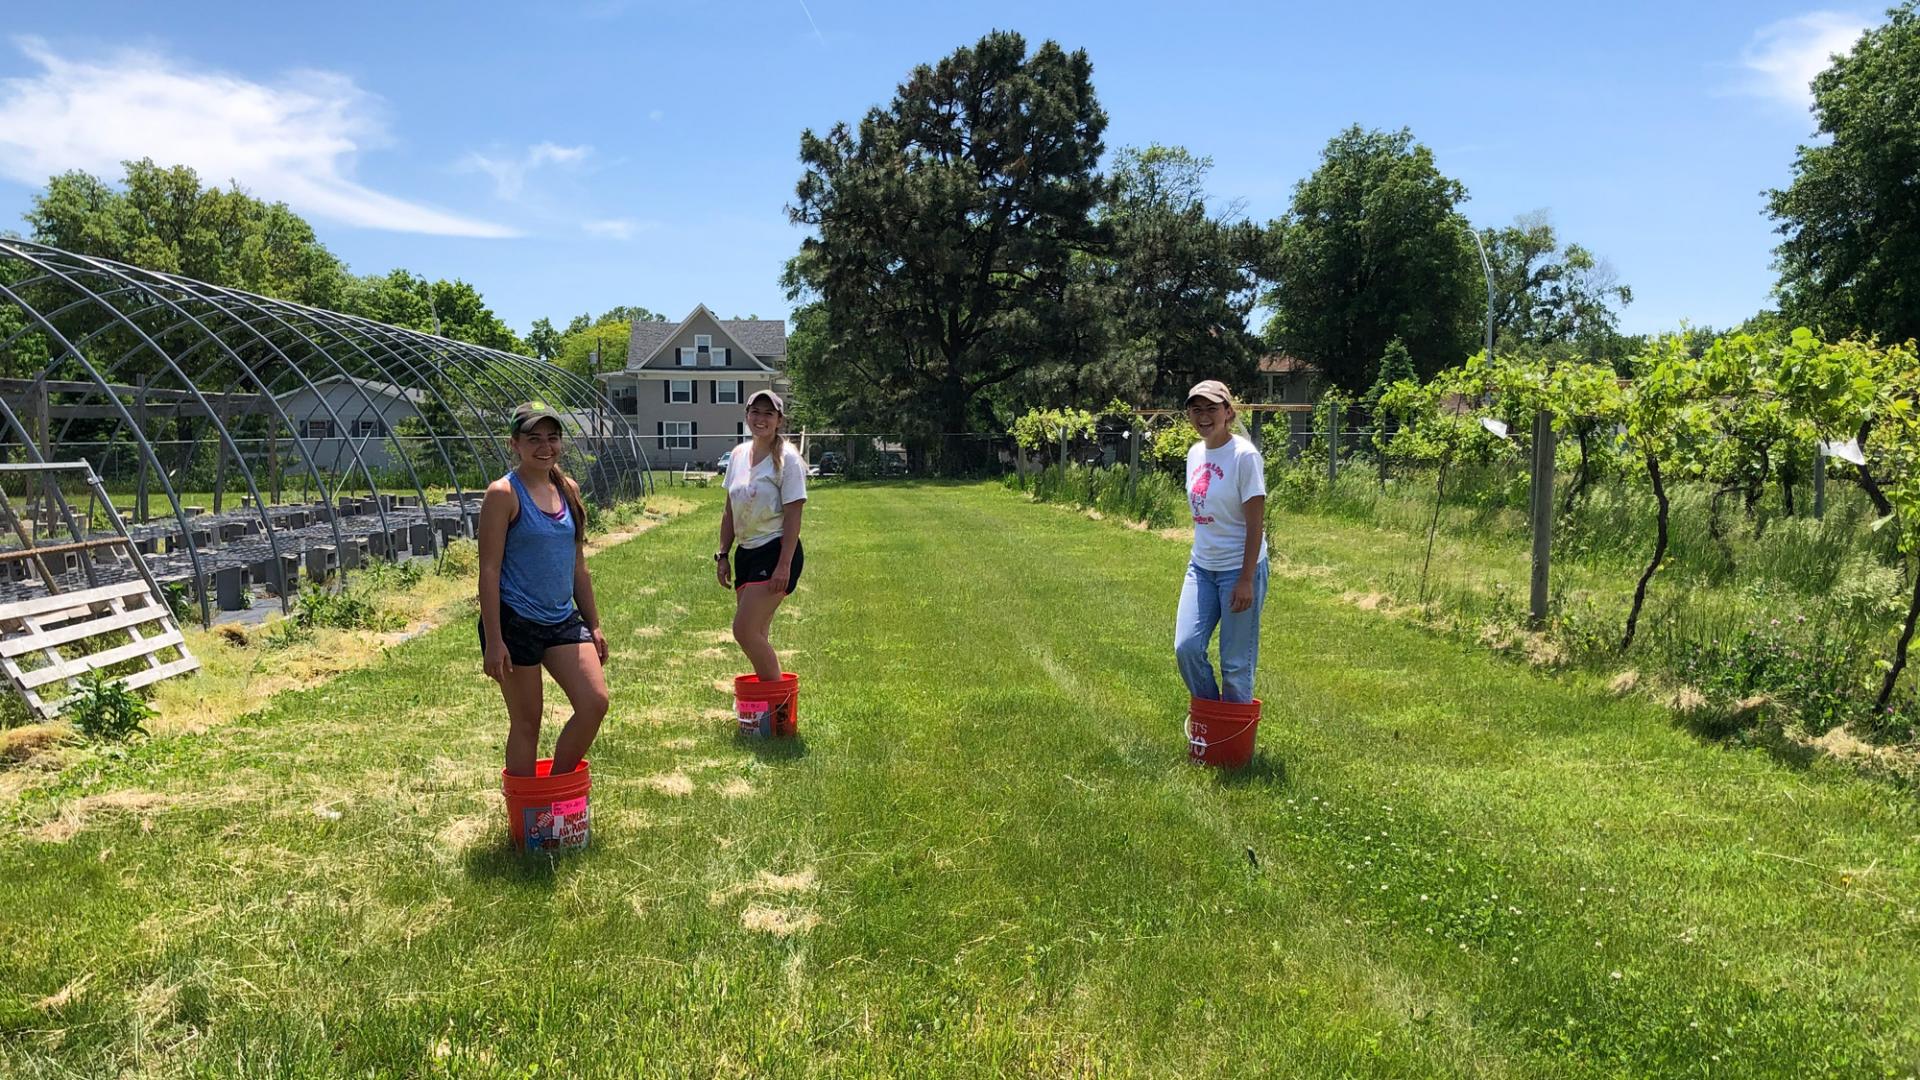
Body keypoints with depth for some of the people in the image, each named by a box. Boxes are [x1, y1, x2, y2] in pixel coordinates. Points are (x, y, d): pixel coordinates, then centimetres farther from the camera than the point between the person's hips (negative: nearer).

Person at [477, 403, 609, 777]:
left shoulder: (568, 489, 9)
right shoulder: (504, 494, -10)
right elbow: (489, 570, -13)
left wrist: (594, 625, 15)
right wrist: (493, 640, -17)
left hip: (563, 619, 6)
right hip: (515, 621, -6)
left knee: (595, 703, -2)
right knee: (527, 722, 3)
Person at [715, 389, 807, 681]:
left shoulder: (786, 458, -10)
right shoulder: (738, 455, 10)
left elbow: (793, 516, -13)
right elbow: (730, 512, 17)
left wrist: (784, 565, -19)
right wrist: (723, 554, 13)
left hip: (776, 551, -7)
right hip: (746, 552, 7)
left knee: (744, 630, -14)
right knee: (756, 634, 8)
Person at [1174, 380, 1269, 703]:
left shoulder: (1244, 455, -13)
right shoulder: (1195, 453, 8)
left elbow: (1255, 524, -14)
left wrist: (1246, 580, -17)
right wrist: (1195, 563, 16)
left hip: (1239, 568, -6)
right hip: (1202, 567, 6)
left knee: (1236, 663, 0)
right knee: (1186, 646, -2)